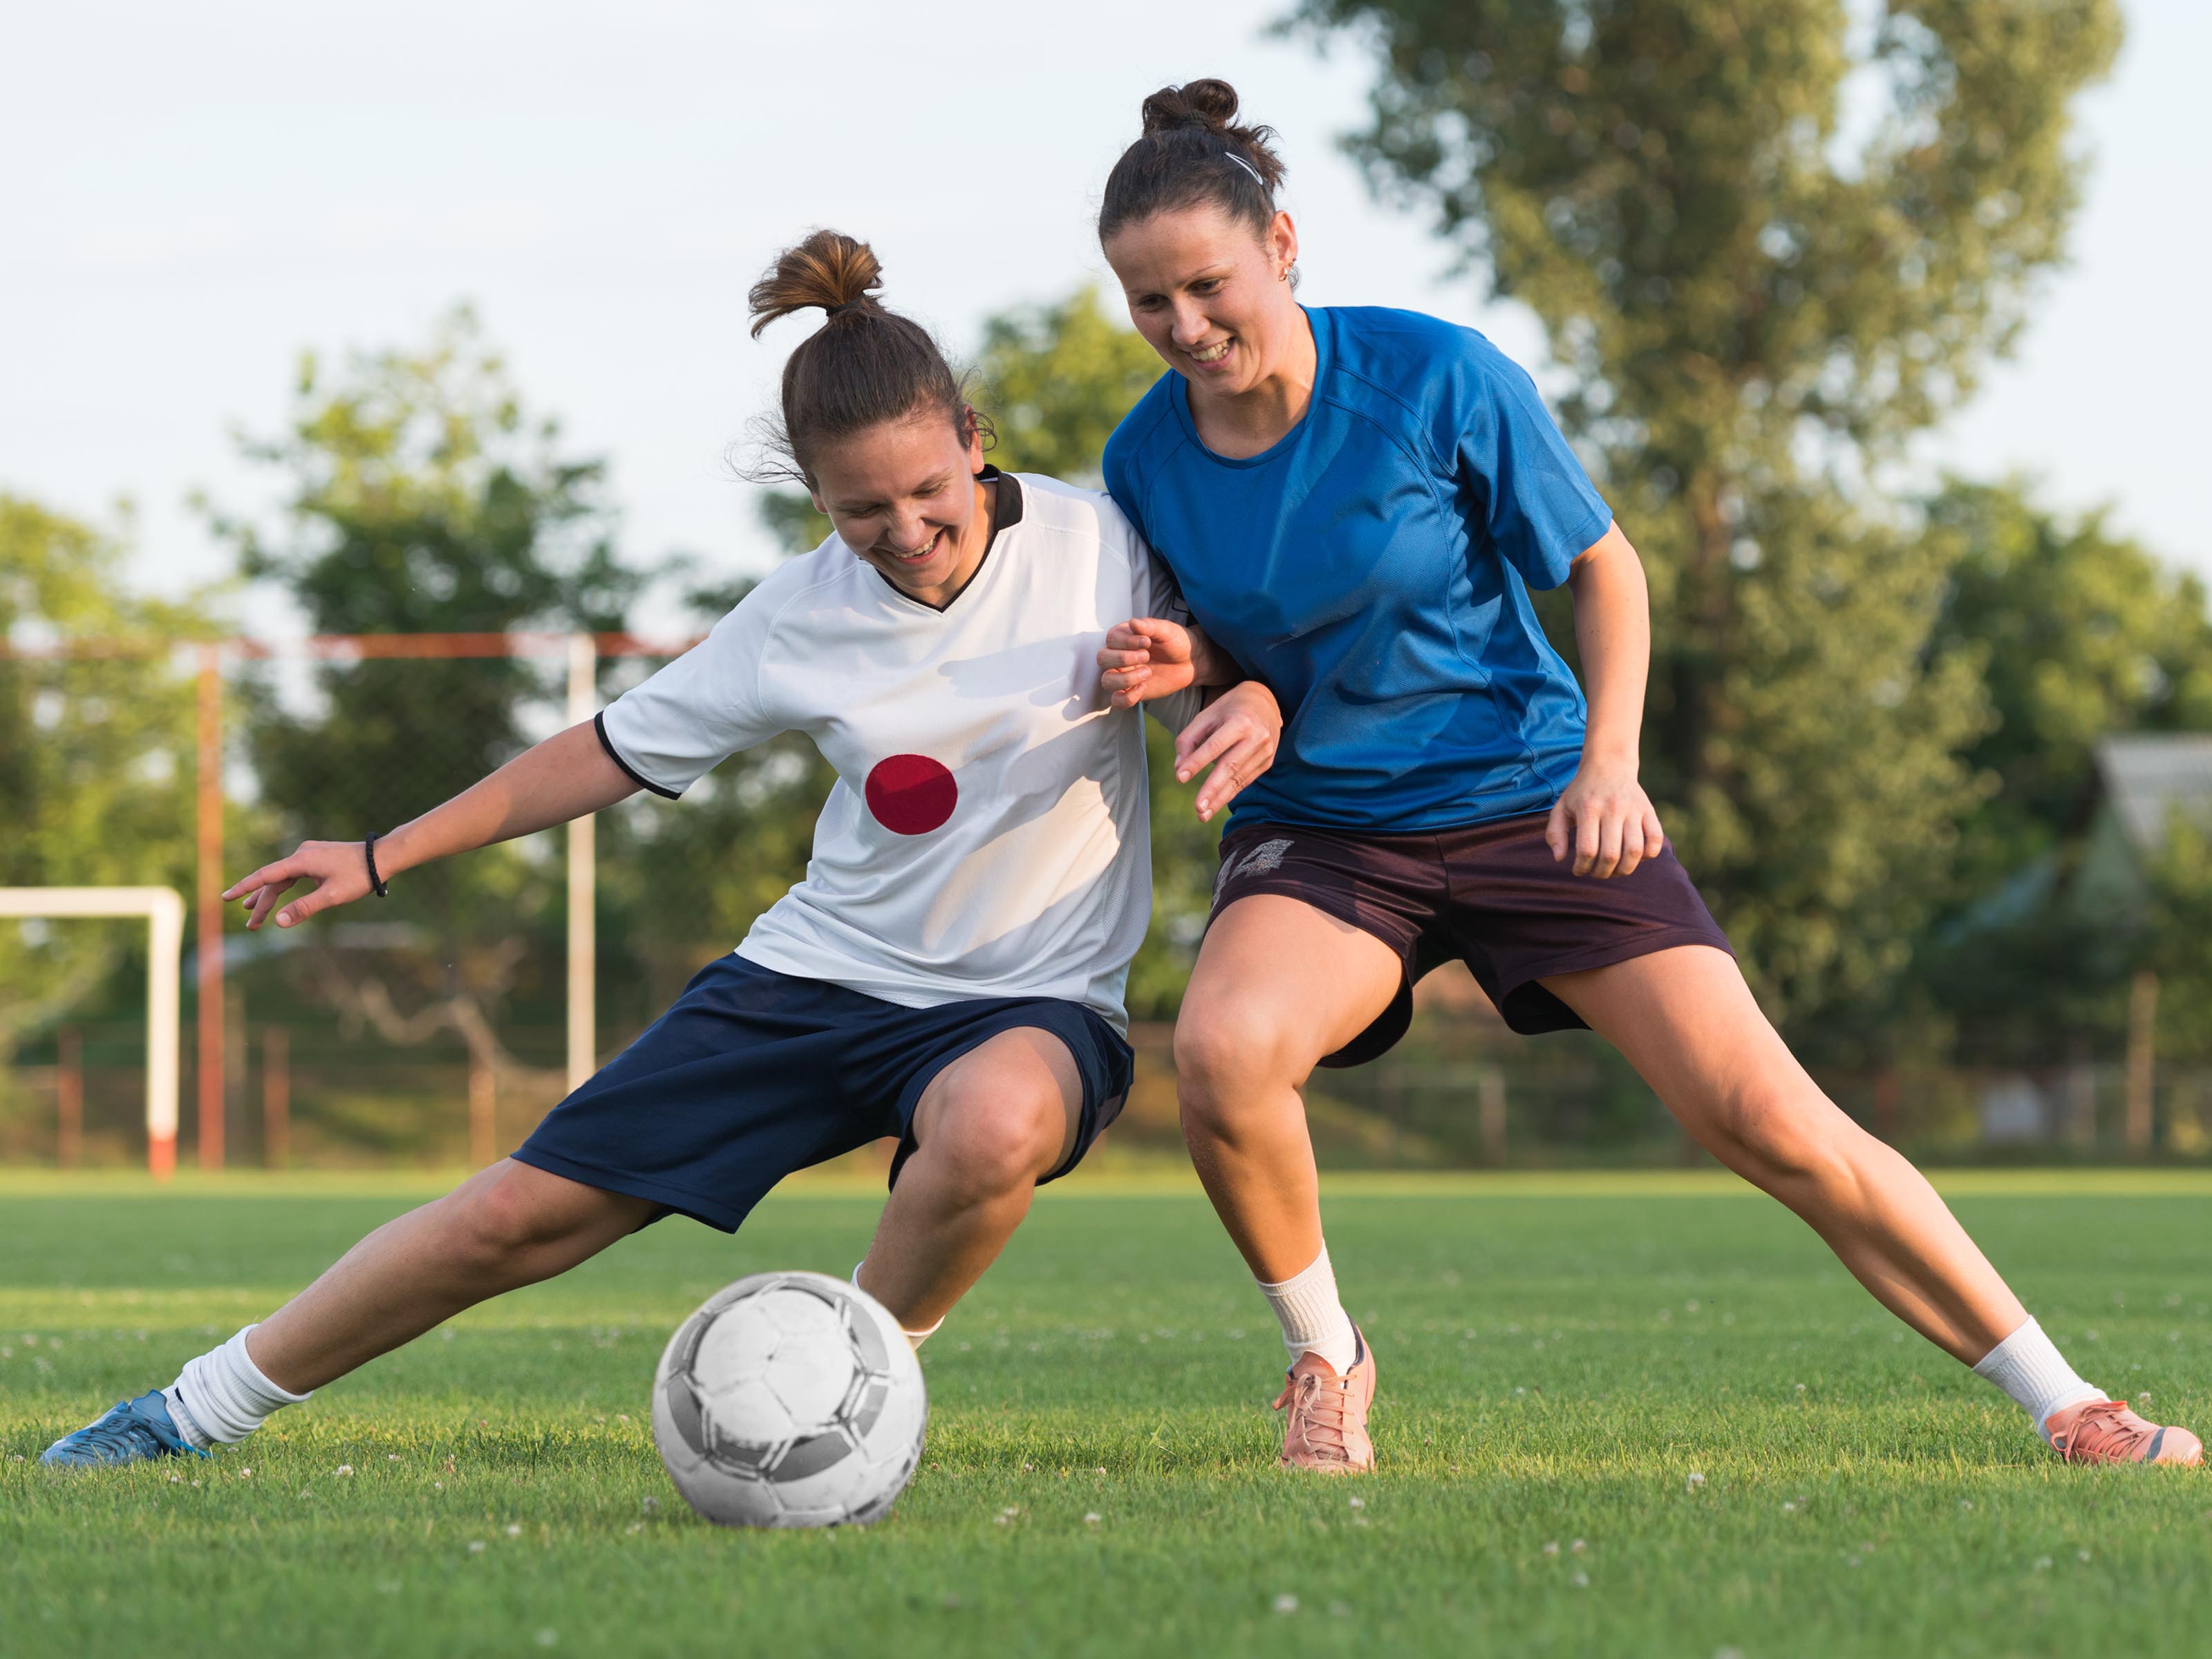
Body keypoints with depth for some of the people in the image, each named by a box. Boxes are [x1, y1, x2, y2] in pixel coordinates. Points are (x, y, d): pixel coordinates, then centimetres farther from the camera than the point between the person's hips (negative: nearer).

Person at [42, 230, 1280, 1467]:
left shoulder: (1098, 543, -11)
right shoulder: (801, 618, -4)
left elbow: (1242, 647, 2)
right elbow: (620, 750, 9)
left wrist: (1253, 705, -24)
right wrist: (387, 855, 12)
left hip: (1032, 1004, -2)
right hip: (824, 973, 2)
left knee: (995, 1123, -41)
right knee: (521, 1212, -3)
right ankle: (200, 1411, 17)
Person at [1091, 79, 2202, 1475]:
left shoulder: (1435, 376, -15)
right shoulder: (1147, 461, -7)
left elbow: (1603, 565, -3)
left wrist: (1608, 762, -16)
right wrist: (1172, 671, -13)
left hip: (1526, 795, -2)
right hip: (1321, 830, 2)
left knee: (1762, 1114, -11)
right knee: (1221, 1049, -31)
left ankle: (2060, 1402, 1)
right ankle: (1326, 1359, -4)